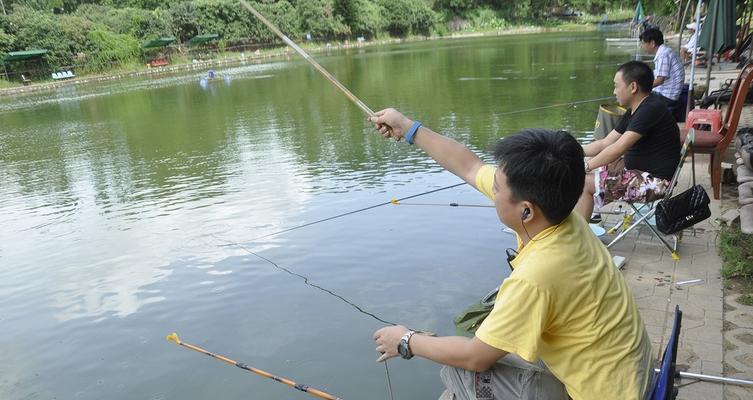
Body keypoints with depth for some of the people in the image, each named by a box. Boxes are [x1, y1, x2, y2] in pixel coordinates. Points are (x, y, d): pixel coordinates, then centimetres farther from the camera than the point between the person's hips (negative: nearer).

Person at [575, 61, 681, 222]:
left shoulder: (651, 109, -21)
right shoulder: (634, 111, 10)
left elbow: (619, 148, -26)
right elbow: (606, 143, 12)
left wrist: (586, 166, -21)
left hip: (655, 182, -10)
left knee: (584, 183, -14)